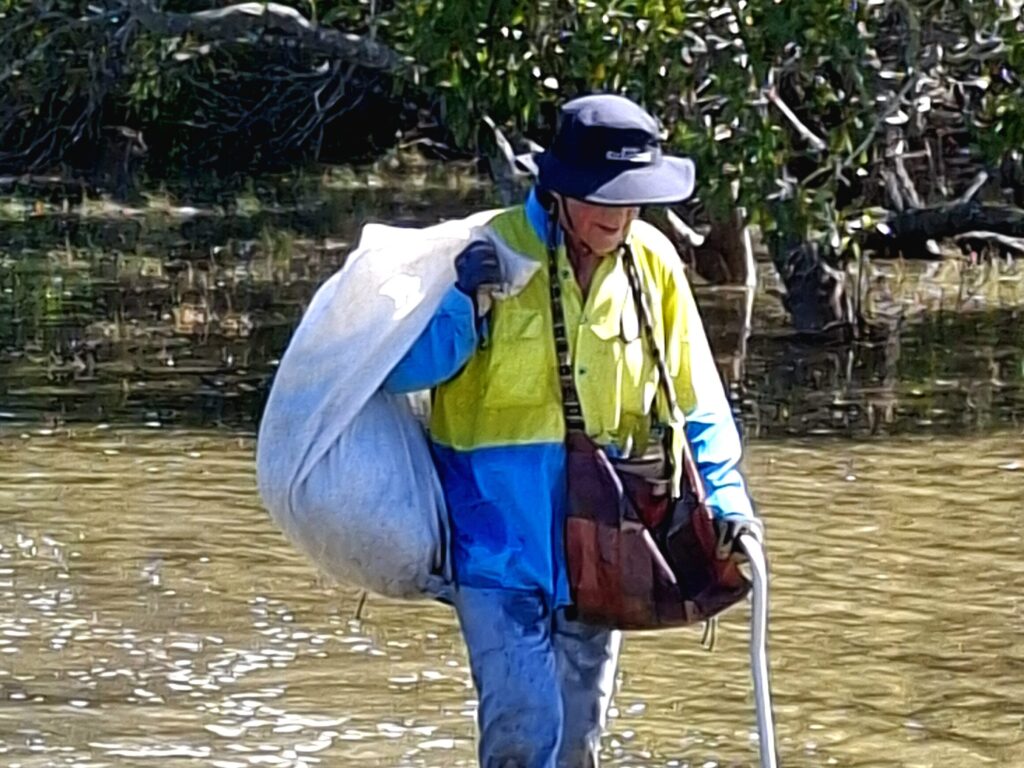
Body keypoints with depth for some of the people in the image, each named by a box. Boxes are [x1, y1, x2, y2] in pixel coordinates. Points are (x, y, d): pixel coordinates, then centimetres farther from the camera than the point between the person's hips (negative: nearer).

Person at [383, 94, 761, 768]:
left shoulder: (653, 263, 0)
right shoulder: (490, 251, -11)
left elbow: (694, 396, 9)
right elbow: (402, 370, -8)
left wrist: (725, 491, -2)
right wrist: (467, 306, -24)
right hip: (499, 528, -5)